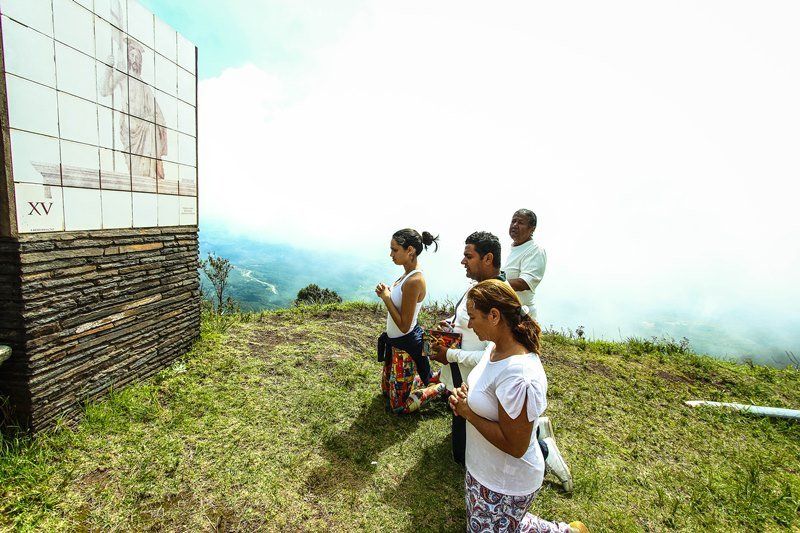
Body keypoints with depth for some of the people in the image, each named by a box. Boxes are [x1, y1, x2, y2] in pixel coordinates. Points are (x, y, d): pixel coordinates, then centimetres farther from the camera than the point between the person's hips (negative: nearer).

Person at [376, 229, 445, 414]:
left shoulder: (414, 281, -28)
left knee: (399, 405, 9)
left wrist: (386, 298, -20)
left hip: (406, 345, -9)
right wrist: (386, 293, -3)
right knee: (387, 389, 28)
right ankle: (432, 377, 33)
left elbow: (404, 325, -26)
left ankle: (443, 385, 18)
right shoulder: (408, 274, 1)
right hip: (395, 342, 9)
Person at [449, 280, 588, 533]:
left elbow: (514, 446, -29)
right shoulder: (495, 347, -7)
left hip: (505, 484, -9)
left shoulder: (519, 375, -35)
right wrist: (464, 400, -8)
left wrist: (468, 413, -21)